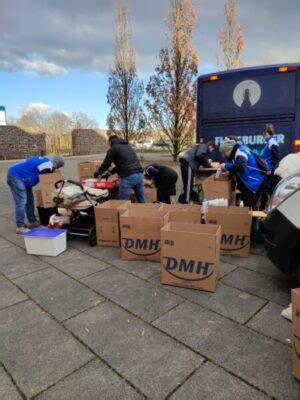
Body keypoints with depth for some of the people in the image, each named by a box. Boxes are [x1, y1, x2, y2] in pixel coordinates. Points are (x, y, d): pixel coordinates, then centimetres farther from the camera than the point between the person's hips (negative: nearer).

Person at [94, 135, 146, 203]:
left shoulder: (113, 148, 3)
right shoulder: (127, 146, 27)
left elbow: (106, 164, 8)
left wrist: (98, 172, 28)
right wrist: (109, 173, 37)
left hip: (128, 177, -7)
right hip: (139, 175, 8)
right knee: (142, 202, 13)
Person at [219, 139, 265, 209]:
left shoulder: (240, 153, -20)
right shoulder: (237, 152, 10)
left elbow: (241, 167, -38)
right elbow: (236, 167, 20)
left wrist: (226, 165, -29)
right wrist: (230, 171, 1)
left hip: (254, 183, -10)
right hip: (248, 183, 10)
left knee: (249, 207, -8)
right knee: (245, 205, 14)